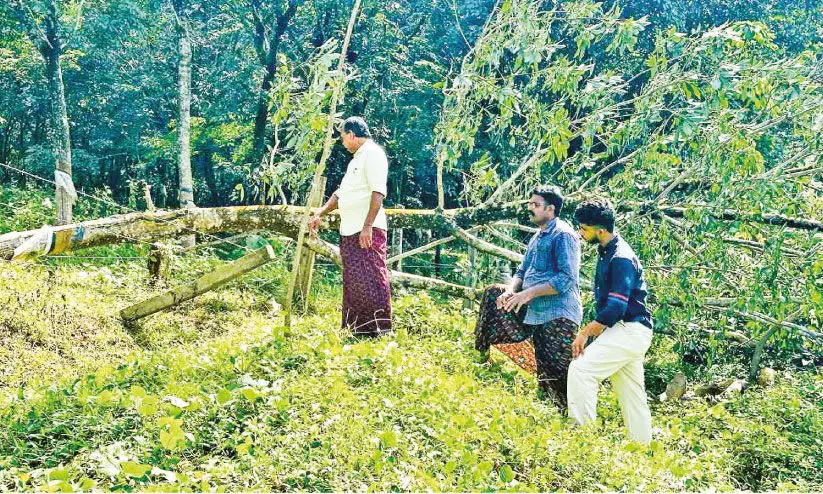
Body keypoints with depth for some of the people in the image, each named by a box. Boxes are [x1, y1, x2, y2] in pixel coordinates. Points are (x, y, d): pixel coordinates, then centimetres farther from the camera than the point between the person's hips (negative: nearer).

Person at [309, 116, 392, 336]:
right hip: (349, 231, 10)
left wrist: (367, 226, -25)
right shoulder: (357, 158, 23)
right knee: (353, 280, 9)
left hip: (367, 231, -10)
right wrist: (319, 215, 24)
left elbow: (378, 192, -19)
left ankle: (377, 327, -8)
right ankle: (360, 327, 14)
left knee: (369, 277, -11)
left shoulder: (373, 153, -8)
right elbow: (341, 192, 30)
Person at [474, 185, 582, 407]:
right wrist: (511, 290, -2)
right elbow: (522, 272, 21)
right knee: (493, 293, 6)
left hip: (558, 315, -9)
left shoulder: (563, 235, -11)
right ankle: (481, 356, 11)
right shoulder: (538, 237, 19)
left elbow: (567, 279, -20)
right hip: (533, 312, 9)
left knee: (557, 375, -11)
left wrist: (530, 293, -22)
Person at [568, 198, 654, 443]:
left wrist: (584, 333, -21)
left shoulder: (621, 259, -18)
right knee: (631, 394, 13)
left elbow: (615, 308, -24)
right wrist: (595, 332, 15)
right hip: (627, 332, 10)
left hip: (629, 330, -10)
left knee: (580, 369, -20)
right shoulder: (605, 253, 14)